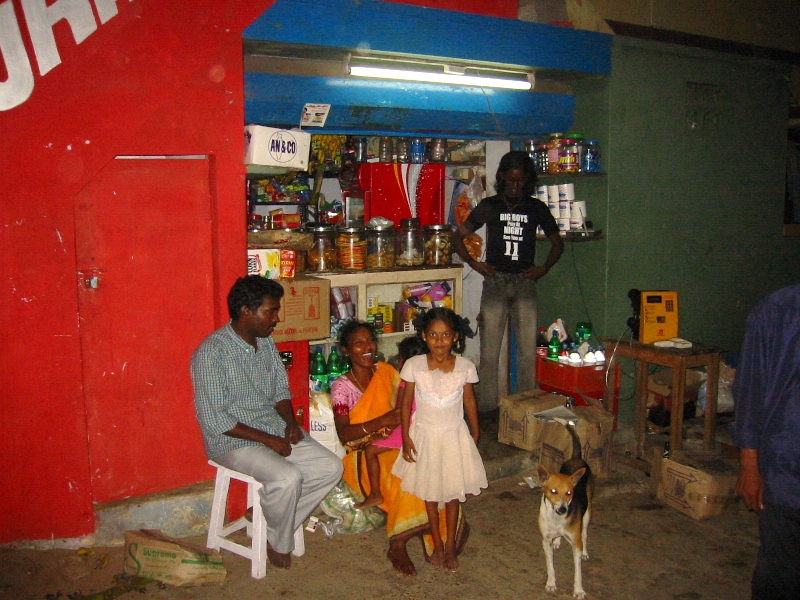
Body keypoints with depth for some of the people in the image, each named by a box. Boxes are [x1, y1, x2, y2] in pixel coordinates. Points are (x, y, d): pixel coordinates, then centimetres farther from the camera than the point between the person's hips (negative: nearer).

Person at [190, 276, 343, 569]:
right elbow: (213, 420, -21)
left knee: (331, 468, -7)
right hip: (233, 440, -8)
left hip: (275, 427, 8)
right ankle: (278, 542, -1)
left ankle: (271, 519, 9)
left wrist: (290, 422, -5)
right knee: (287, 477, -31)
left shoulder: (266, 342, 4)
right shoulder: (211, 353, -20)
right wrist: (268, 439, -21)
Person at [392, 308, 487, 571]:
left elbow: (469, 401, 2)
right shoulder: (414, 365, -15)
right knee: (429, 492, 13)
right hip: (424, 435, 0)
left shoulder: (465, 367, -12)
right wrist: (406, 437, -7)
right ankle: (437, 544, 31)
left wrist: (475, 433, 11)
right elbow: (406, 402, -5)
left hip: (454, 436, 0)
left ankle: (450, 545, 29)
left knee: (453, 491, 11)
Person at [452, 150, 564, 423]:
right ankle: (487, 408, 6)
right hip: (495, 281, -1)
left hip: (524, 282, 1)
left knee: (528, 350, 0)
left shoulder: (537, 208, 11)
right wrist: (473, 263, -1)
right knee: (489, 350, -2)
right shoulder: (489, 206, 7)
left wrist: (543, 268, 8)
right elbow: (458, 236, 10)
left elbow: (557, 243, 21)